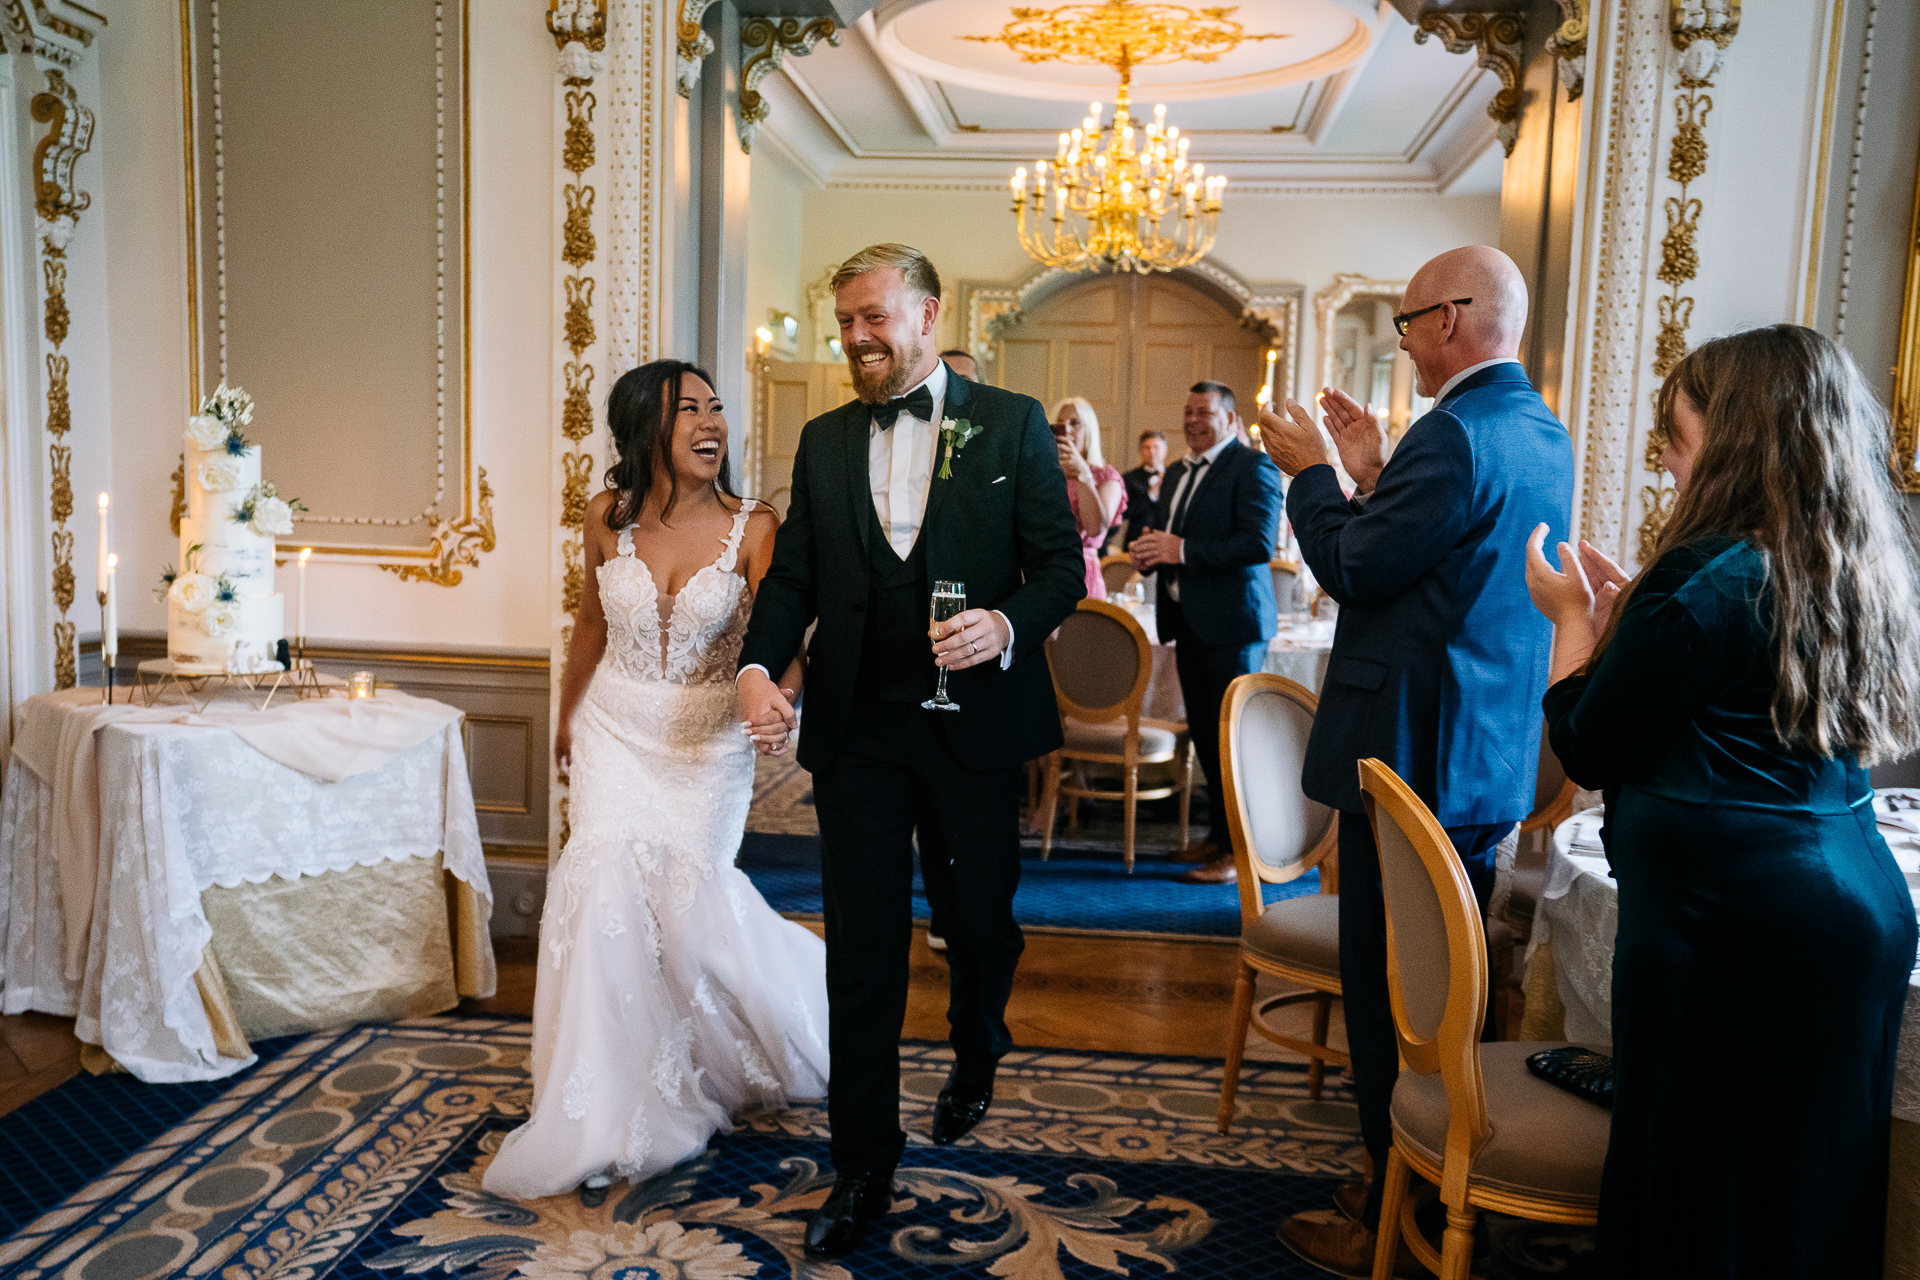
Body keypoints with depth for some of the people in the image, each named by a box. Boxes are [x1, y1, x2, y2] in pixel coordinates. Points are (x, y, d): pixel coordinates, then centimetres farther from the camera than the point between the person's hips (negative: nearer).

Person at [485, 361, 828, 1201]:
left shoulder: (752, 528, -11)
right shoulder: (608, 519, -3)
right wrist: (567, 716, 23)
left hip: (708, 742, -2)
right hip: (616, 731, 2)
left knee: (687, 894, -4)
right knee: (608, 879, -10)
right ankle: (605, 1118, 6)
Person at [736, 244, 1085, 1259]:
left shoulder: (1012, 425, 0)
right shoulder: (823, 442, 10)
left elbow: (1060, 564, -2)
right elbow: (793, 575, 8)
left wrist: (1009, 625, -22)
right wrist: (758, 664, -10)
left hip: (975, 725, -1)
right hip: (857, 728, 2)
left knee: (980, 922, 15)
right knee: (861, 954, 6)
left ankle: (976, 1053, 49)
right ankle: (862, 1168, 21)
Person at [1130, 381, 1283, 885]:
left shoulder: (1253, 467, -9)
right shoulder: (1178, 472, 18)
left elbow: (1259, 542, -21)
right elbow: (1165, 532, 28)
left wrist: (1182, 550, -23)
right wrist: (1149, 552, 4)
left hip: (1230, 621, -9)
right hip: (1188, 620, 9)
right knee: (1204, 733, 14)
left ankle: (1241, 849, 2)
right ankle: (1218, 832, 26)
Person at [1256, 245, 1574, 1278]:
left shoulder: (1456, 434, -19)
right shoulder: (1542, 433, 12)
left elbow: (1352, 571, -17)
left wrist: (1311, 472, -4)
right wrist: (1372, 473, 13)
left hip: (1411, 758, -10)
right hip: (1488, 763, 10)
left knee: (1385, 994, 1)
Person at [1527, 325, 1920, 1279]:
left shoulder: (1708, 575, -17)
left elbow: (1589, 750, -10)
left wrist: (1572, 617, 4)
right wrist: (1620, 607, 17)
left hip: (1726, 916, -9)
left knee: (1698, 1199, 5)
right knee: (1815, 1185, 19)